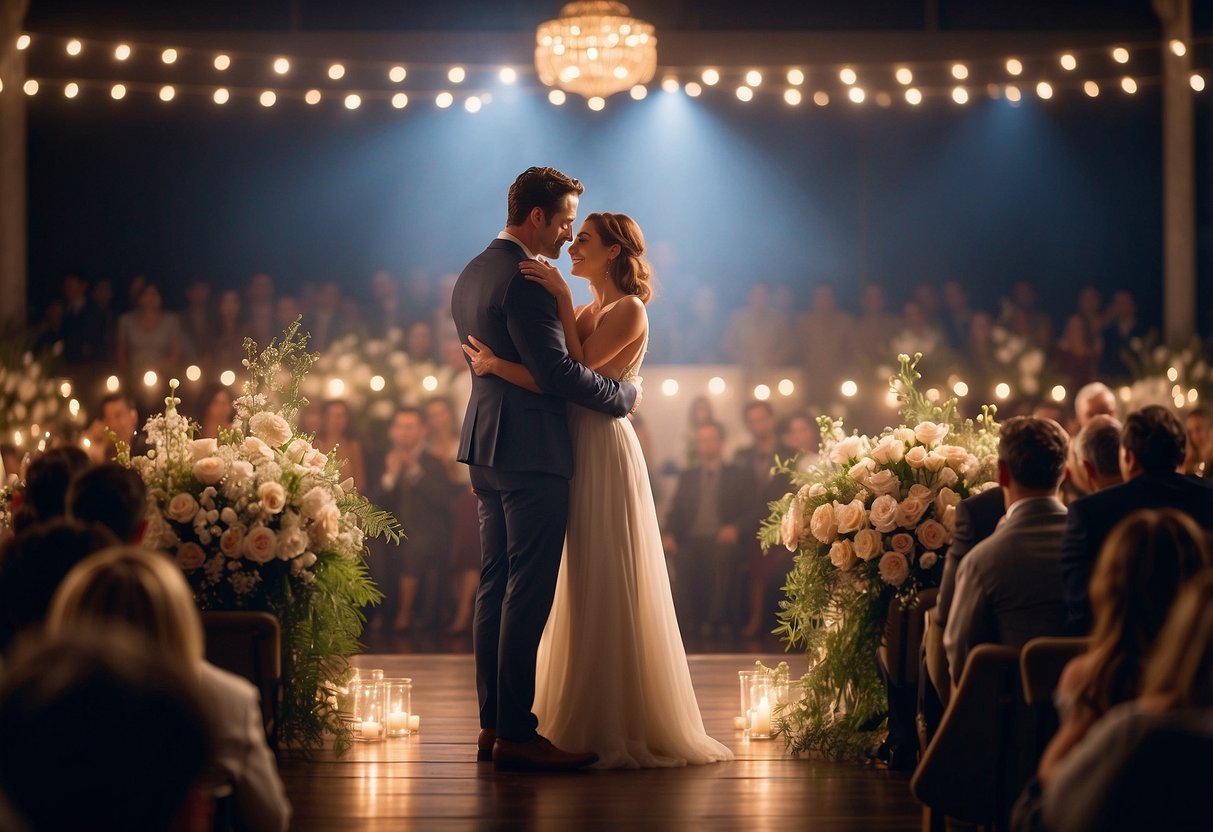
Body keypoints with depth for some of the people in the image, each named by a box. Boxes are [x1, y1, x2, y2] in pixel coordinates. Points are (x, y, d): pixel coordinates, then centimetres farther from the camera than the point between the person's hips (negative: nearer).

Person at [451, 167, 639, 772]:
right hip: (531, 450, -10)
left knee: (496, 586, 12)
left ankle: (493, 724, 15)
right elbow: (555, 369, -21)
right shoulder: (525, 281, -16)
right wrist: (622, 394, -7)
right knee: (528, 592, -8)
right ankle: (516, 734, -8)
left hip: (486, 448, 10)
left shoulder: (471, 275, 14)